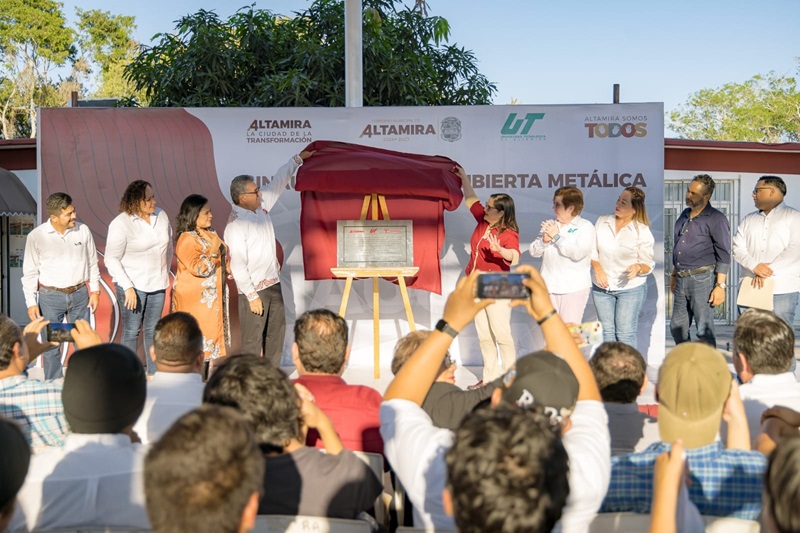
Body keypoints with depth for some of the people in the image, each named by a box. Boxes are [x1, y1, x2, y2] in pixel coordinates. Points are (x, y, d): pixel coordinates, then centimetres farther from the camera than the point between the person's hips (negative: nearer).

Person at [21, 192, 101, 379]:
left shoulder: (83, 231, -4)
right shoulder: (36, 237, -10)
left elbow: (92, 263, 7)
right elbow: (30, 272, -2)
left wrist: (95, 291, 5)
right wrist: (31, 302, -4)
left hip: (79, 294, 2)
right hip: (50, 296, -2)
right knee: (51, 345, 8)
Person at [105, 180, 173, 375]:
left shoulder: (161, 216, 0)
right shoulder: (121, 224, -14)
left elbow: (169, 246, 14)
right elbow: (111, 259, -12)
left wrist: (165, 274, 15)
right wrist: (128, 288, -16)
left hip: (157, 284, 5)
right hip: (133, 285, -5)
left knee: (152, 330, 13)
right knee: (131, 332, 2)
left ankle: (154, 374, 21)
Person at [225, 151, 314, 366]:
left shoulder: (261, 204, 1)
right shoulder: (236, 224, -22)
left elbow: (279, 181, 15)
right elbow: (238, 264, -22)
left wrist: (298, 158, 19)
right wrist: (251, 296, -21)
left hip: (273, 283, 9)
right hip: (254, 289, -9)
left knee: (277, 330, 17)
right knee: (253, 339, 0)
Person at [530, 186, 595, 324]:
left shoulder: (585, 226, -4)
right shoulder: (550, 225, 13)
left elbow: (578, 253, -19)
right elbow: (534, 251, 9)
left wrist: (556, 236, -13)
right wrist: (544, 239, -10)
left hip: (574, 288, -5)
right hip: (549, 286, 5)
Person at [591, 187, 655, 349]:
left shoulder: (642, 231, -10)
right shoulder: (602, 222, -1)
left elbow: (648, 265, -7)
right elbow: (592, 251, 5)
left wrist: (638, 268, -29)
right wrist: (597, 268, -13)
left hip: (631, 288, -3)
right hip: (601, 287, 4)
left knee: (625, 333, -3)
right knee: (606, 331, 12)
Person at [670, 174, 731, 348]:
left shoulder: (716, 219, -7)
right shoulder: (684, 215, 15)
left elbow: (724, 255, -10)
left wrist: (720, 286, -15)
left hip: (702, 279, -7)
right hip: (682, 279, 7)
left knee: (704, 330, -4)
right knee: (677, 327, 11)